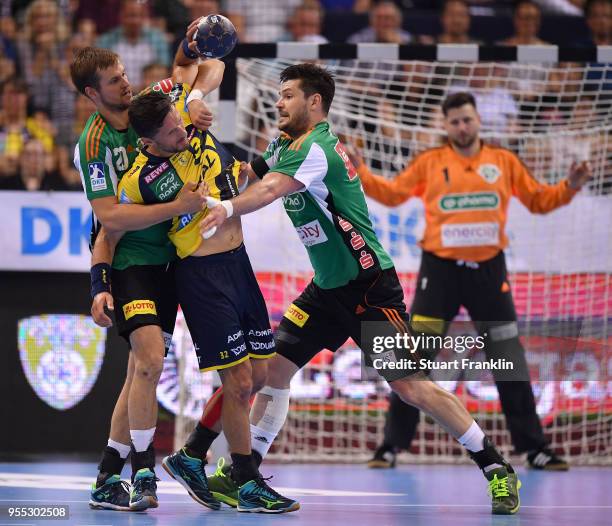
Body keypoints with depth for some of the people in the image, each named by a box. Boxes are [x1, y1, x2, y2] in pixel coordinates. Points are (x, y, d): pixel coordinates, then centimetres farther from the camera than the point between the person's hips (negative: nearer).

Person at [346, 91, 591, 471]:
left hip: (488, 269, 1)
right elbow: (393, 194, 7)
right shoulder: (429, 163, 2)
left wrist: (569, 188, -4)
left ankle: (534, 448, 14)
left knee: (510, 360, 5)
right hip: (440, 268, -1)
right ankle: (392, 445, 4)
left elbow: (539, 201, 12)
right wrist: (361, 174, -6)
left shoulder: (505, 162, 6)